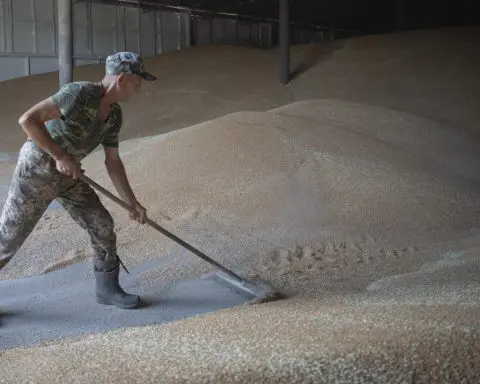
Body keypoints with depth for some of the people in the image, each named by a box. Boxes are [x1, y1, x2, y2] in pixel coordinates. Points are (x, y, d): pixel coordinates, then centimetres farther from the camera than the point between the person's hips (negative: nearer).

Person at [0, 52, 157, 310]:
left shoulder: (114, 115, 1)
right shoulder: (79, 93, -25)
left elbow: (112, 162, 8)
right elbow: (28, 119, -28)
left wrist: (132, 202, 6)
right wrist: (61, 157, -26)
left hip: (67, 175, 8)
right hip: (36, 170, -8)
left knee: (102, 226, 4)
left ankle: (107, 289, 20)